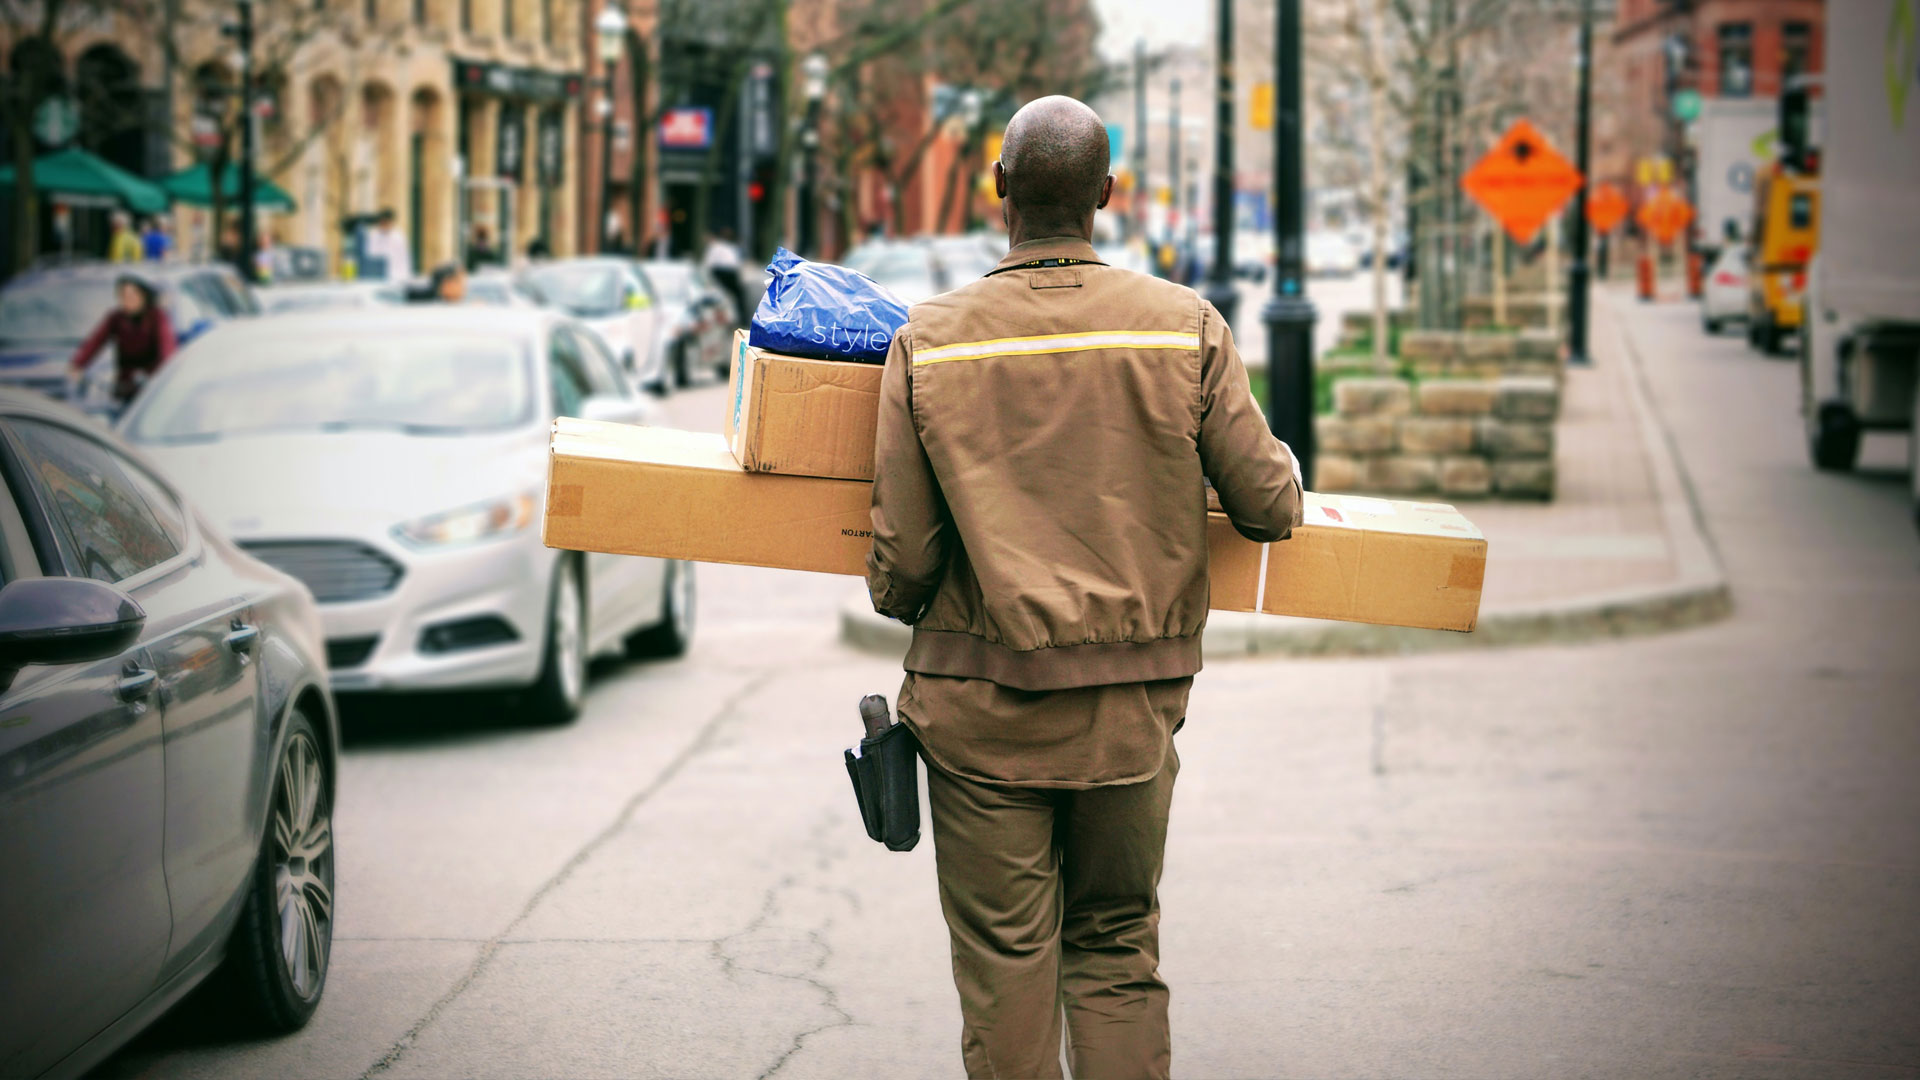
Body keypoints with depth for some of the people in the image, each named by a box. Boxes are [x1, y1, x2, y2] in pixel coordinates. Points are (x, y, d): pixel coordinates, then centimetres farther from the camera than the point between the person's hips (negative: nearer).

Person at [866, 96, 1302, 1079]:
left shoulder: (930, 339, -6)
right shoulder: (1186, 328, -5)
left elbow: (903, 554, -4)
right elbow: (1268, 506, -1)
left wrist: (899, 602, 19)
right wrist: (1280, 482, 23)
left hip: (984, 703, -1)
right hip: (1134, 703, 1)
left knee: (1005, 963, 7)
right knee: (1118, 952, 14)